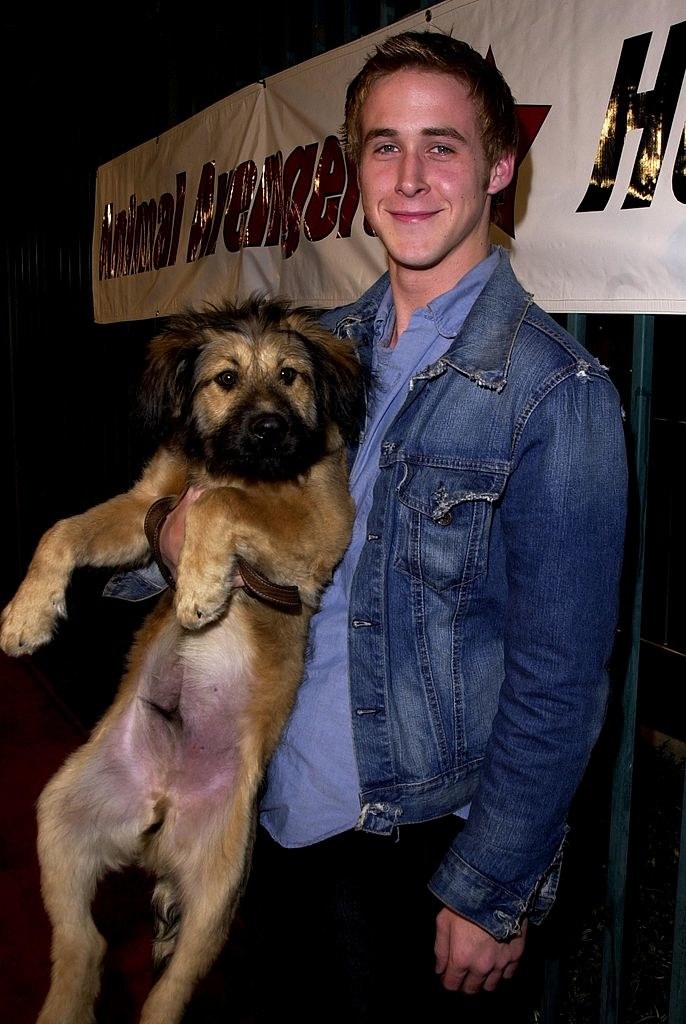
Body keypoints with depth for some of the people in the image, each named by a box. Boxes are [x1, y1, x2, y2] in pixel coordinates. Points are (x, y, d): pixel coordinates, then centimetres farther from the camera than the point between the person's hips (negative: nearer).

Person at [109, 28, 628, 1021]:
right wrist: (180, 528, -8)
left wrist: (491, 891, -13)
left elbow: (561, 678, -16)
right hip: (272, 810, 6)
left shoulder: (555, 389, -16)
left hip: (418, 842, -5)